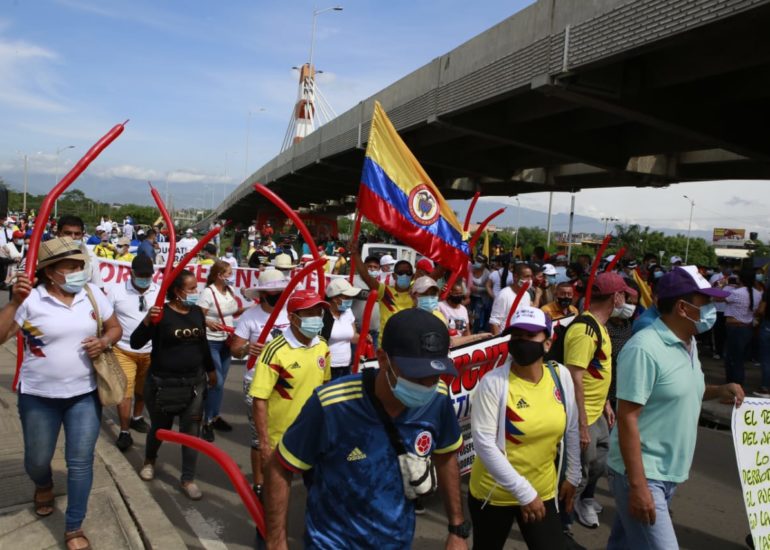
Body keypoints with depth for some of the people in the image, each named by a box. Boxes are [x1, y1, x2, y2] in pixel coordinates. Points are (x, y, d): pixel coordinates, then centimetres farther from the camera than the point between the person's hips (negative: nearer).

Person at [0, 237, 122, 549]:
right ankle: (44, 487, 54)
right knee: (37, 460, 17)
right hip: (39, 397, -1)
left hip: (84, 395, 1)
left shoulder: (92, 294, -2)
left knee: (80, 462, 1)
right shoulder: (31, 299, -12)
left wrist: (103, 342, -13)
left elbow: (115, 328, 8)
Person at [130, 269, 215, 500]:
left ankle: (188, 480, 19)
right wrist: (147, 320, -35)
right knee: (160, 428, 16)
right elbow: (135, 343, -19)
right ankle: (149, 461, 47)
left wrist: (210, 370, 24)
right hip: (163, 383, -4)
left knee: (192, 432, 5)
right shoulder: (161, 313, -14)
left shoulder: (197, 311, 3)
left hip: (194, 382, 4)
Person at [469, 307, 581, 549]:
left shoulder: (561, 376, -6)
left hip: (543, 492, 3)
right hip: (493, 493, -3)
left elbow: (571, 430, 7)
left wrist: (572, 476, 13)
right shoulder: (493, 382, -19)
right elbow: (484, 443, -21)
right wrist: (523, 492, -19)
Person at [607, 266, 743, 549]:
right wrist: (638, 485, -23)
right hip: (642, 473, -8)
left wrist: (719, 391, 4)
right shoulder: (644, 348, -21)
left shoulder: (689, 343, 8)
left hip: (668, 473, 8)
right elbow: (627, 419, -22)